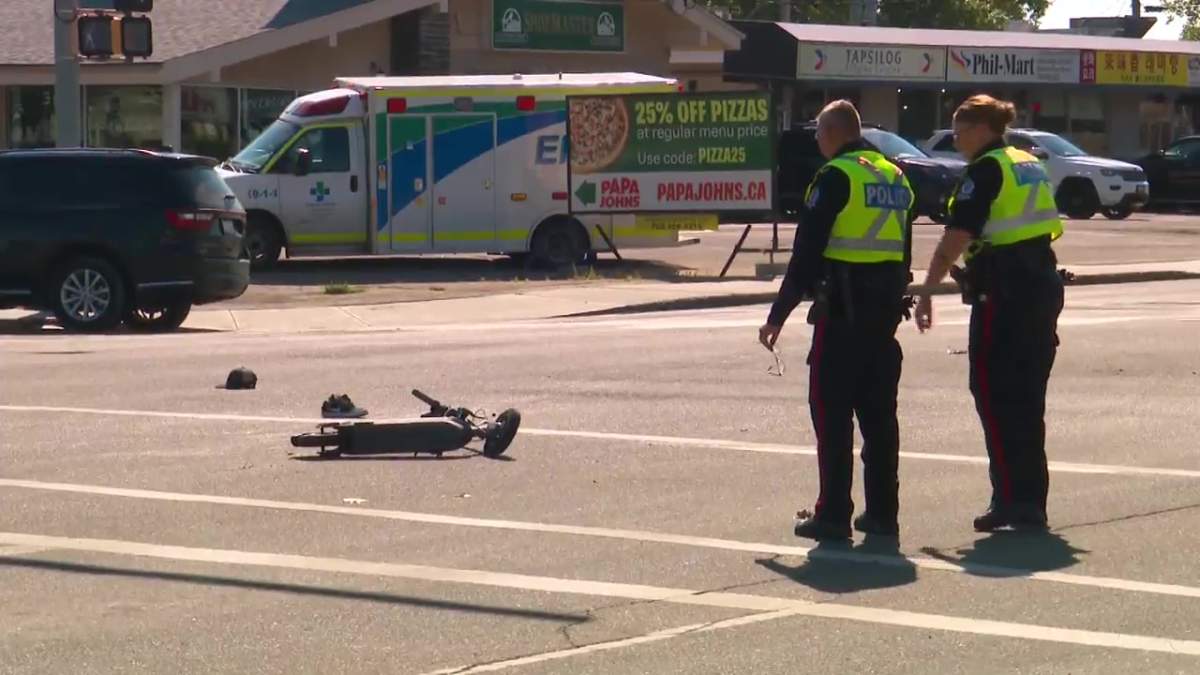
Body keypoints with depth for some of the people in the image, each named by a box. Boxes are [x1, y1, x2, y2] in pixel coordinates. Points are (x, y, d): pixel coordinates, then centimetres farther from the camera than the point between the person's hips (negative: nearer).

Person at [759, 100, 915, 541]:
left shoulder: (835, 177, -10)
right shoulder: (895, 178, 14)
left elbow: (807, 252, -12)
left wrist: (778, 315, -9)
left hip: (843, 307, -7)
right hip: (885, 307, 7)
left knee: (832, 410, -2)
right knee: (879, 411, 11)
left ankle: (834, 514, -3)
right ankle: (882, 512, 13)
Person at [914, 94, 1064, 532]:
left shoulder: (986, 171, -9)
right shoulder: (1030, 166, 16)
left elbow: (955, 238, -15)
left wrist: (927, 292, -13)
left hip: (1003, 293, -8)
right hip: (1043, 285, 9)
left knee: (995, 395, -4)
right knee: (1027, 398, 12)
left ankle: (1012, 499, -8)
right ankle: (1031, 502, 15)